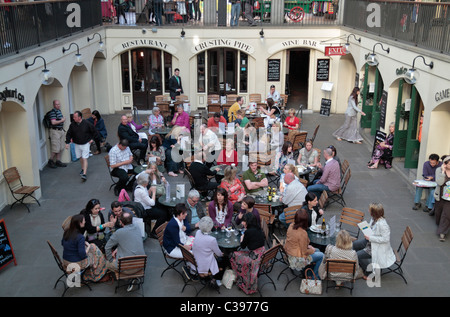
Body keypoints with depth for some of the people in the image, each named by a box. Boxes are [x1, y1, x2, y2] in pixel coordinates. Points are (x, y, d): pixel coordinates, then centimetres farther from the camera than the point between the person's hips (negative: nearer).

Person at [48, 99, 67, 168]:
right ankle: (50, 161, 8)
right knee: (56, 148, -7)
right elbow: (53, 122, -25)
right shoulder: (53, 112, -15)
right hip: (55, 131, -9)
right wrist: (62, 120, -14)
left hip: (61, 130, 9)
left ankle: (58, 161, 18)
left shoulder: (59, 110, 13)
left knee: (61, 147, 11)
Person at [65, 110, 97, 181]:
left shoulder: (87, 124, -13)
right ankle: (83, 169, 38)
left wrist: (92, 139, -2)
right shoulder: (72, 125, -6)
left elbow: (94, 131, 1)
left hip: (85, 144, -4)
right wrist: (67, 142, -4)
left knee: (84, 158, -9)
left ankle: (84, 174, -14)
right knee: (80, 158, 15)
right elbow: (68, 134, 4)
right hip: (77, 144, 4)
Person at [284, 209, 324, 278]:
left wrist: (307, 246, 8)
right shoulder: (302, 233, -31)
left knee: (317, 250, 20)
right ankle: (314, 276, 17)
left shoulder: (291, 226, -8)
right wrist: (312, 250, -3)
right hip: (298, 259, -8)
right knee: (321, 255, 3)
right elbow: (304, 252, -22)